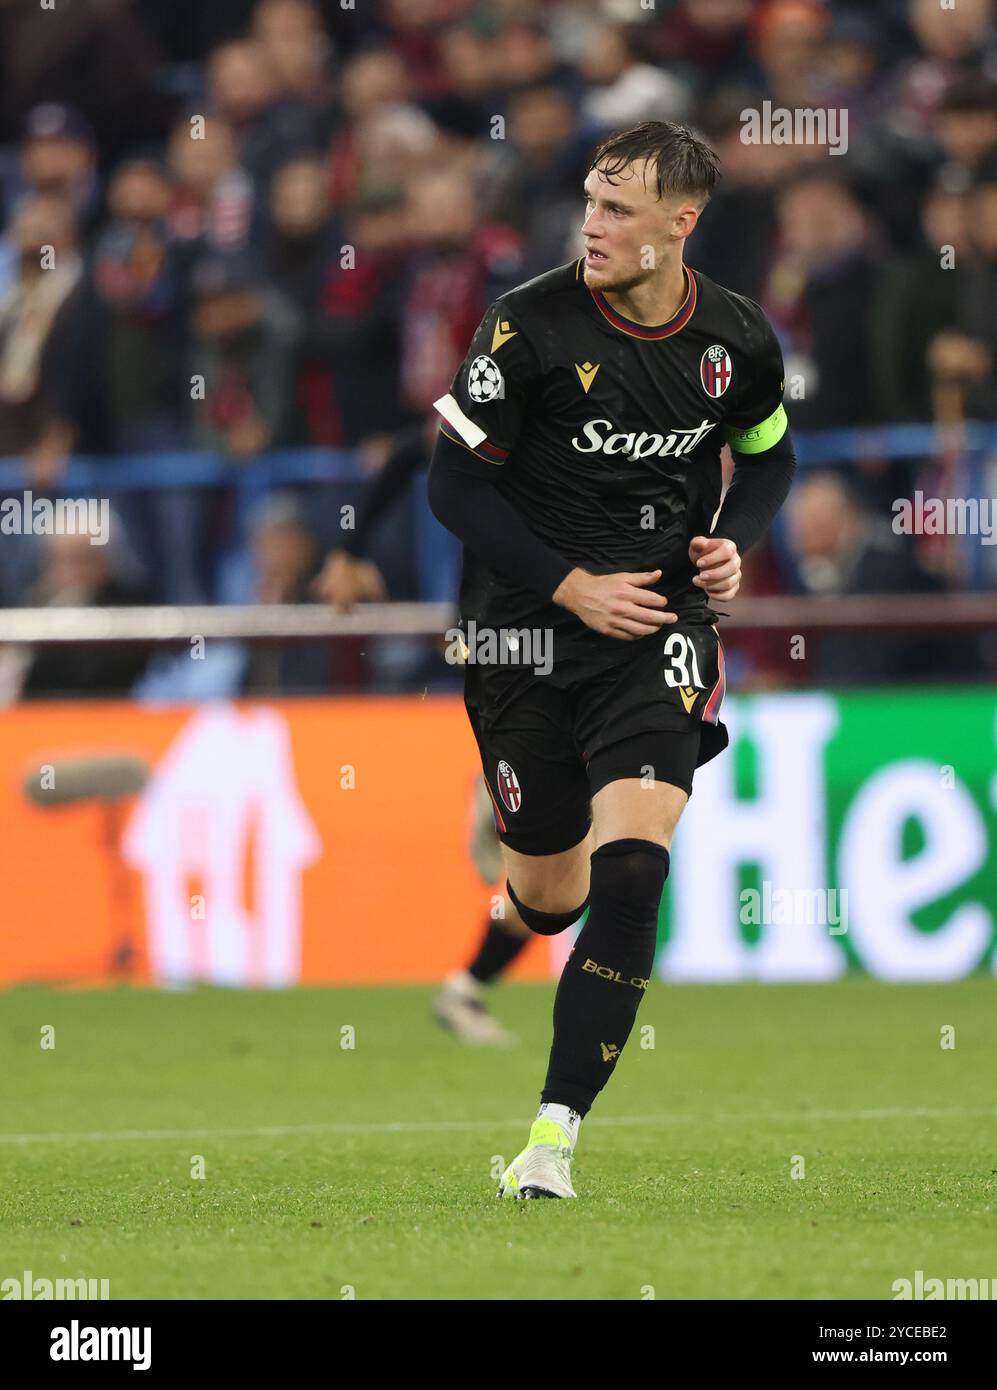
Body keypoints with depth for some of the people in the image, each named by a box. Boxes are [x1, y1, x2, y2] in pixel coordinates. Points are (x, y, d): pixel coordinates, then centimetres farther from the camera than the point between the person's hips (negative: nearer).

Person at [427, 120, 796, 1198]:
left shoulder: (738, 339, -2)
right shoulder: (532, 324, -12)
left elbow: (768, 455, 19)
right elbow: (454, 484, -7)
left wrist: (730, 543, -1)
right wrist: (572, 585, -13)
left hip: (661, 625, 1)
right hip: (528, 627, -1)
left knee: (630, 875, -20)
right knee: (547, 896, 9)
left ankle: (555, 1131, -18)